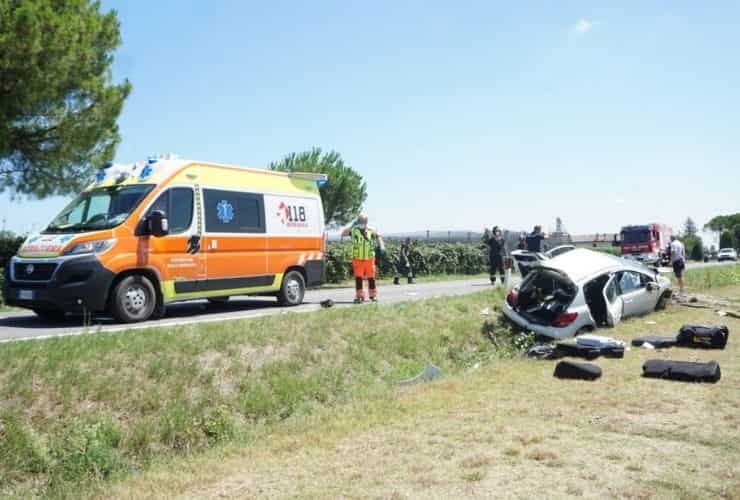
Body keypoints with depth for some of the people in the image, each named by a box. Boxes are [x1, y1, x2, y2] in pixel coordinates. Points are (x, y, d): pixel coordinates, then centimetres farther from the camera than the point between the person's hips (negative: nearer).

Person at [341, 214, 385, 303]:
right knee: (358, 278, -4)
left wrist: (382, 246, 1)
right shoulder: (354, 230, -4)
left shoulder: (371, 231, 0)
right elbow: (343, 233, -15)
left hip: (369, 258, 1)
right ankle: (359, 296, 4)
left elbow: (379, 236, 15)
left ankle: (373, 295, 22)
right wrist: (352, 225, -19)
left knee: (371, 277, 8)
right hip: (357, 259, -1)